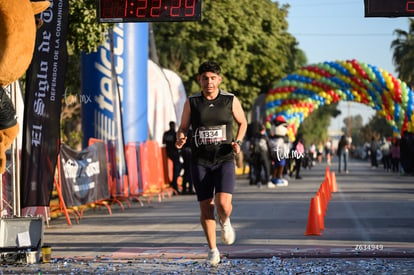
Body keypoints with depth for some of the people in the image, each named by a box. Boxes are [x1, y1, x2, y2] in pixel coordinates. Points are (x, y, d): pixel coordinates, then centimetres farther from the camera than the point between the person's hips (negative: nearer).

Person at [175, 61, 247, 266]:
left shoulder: (231, 101, 0)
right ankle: (212, 250, 22)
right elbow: (183, 127, 10)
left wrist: (237, 142, -2)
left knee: (223, 205, -19)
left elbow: (242, 122, 15)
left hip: (224, 160, -1)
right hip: (200, 162, 1)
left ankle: (225, 222, 18)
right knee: (206, 209, 3)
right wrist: (180, 139, -13)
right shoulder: (191, 103, 0)